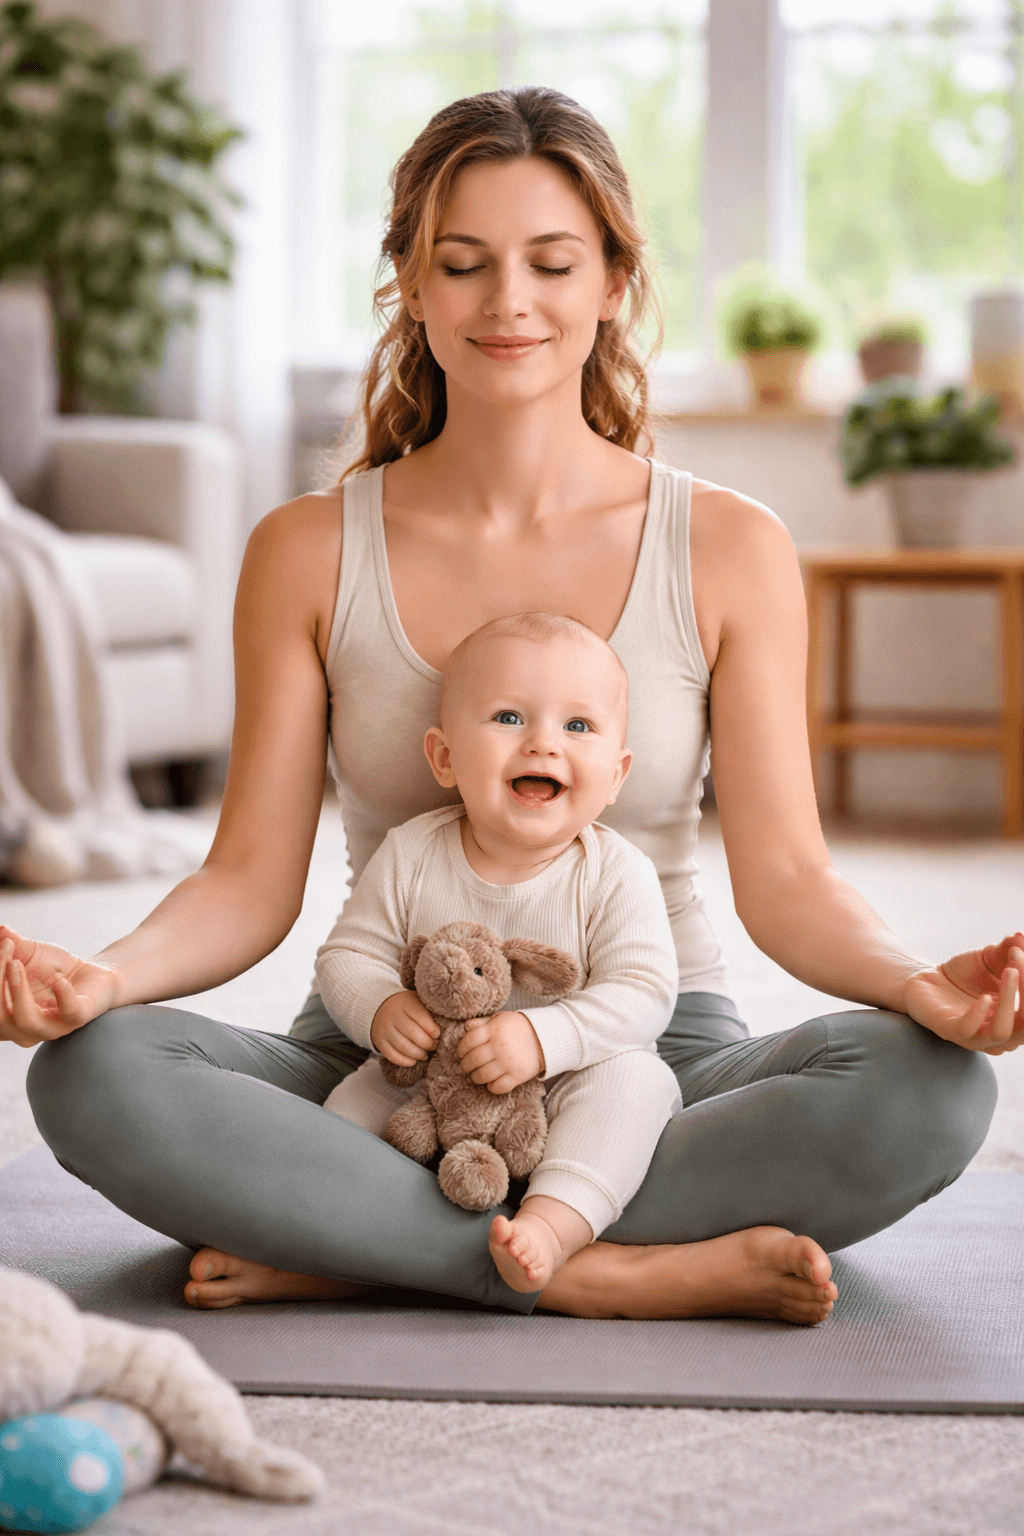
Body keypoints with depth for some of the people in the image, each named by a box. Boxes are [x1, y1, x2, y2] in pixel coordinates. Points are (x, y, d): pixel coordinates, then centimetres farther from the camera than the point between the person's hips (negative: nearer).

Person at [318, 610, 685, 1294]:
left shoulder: (617, 873, -14)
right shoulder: (410, 857, -7)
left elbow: (643, 993, -21)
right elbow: (348, 955, -2)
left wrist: (543, 1038, -38)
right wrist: (379, 1009, -26)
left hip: (573, 1082, -2)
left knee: (633, 1077, -31)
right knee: (360, 1096, -21)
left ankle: (555, 1224, -44)